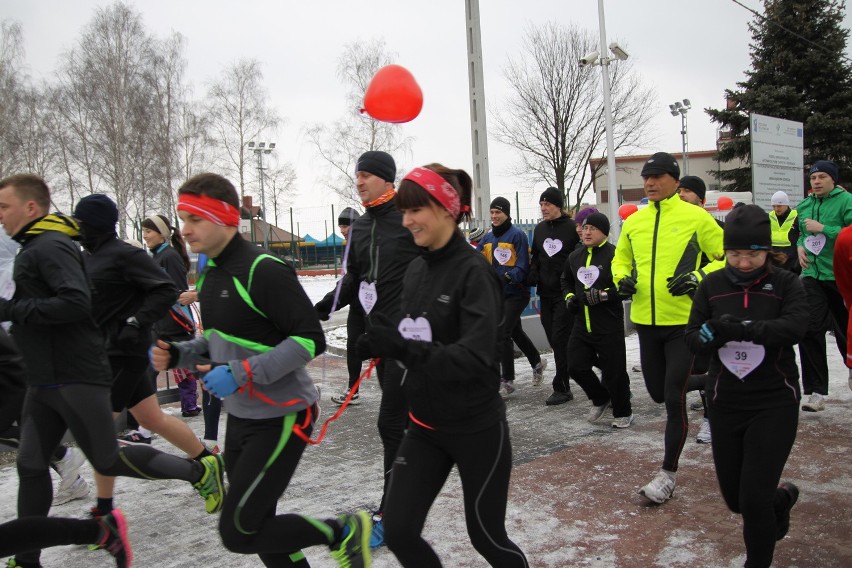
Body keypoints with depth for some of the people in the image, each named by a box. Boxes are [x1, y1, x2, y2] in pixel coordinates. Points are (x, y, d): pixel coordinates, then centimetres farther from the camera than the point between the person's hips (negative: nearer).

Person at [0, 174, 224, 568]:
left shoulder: (51, 246, -15)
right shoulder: (36, 247, 17)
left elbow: (76, 302, -27)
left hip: (74, 377, -10)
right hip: (44, 380, 10)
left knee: (108, 460, -1)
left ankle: (198, 471, 14)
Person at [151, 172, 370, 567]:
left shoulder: (263, 270, -20)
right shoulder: (211, 273, 8)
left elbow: (310, 339, -22)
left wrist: (242, 374, -26)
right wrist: (177, 355, 0)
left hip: (280, 418, -9)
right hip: (240, 417, 9)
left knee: (237, 534, -6)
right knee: (256, 529, 16)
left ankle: (344, 533, 11)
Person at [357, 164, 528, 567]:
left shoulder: (474, 271, -18)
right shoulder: (416, 269, 3)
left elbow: (476, 357, -27)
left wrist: (402, 348, -35)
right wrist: (385, 341, -10)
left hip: (476, 427, -6)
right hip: (425, 426, 6)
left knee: (486, 536, 11)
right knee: (398, 531, 2)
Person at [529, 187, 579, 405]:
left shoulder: (571, 228, -8)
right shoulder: (539, 229, 10)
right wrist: (533, 275, 2)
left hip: (565, 293, -6)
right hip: (546, 293, 6)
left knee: (560, 338, -7)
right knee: (553, 338, 10)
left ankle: (561, 388, 2)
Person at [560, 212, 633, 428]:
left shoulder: (614, 255, -13)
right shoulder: (575, 257, 11)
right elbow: (566, 281, 28)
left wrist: (603, 295, -23)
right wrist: (569, 297, 11)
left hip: (609, 327, -7)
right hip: (582, 325, 7)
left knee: (614, 371, 2)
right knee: (576, 367, 7)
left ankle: (623, 413, 24)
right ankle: (600, 399, 32)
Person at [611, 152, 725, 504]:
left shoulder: (695, 217, -6)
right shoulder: (634, 221, 7)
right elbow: (621, 259, 21)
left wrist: (698, 277, -18)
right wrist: (623, 279, 0)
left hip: (683, 321, -5)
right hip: (646, 320, 6)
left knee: (674, 397, -6)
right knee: (658, 392, 16)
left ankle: (668, 474, 7)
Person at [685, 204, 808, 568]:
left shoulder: (786, 284, -6)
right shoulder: (711, 286, 1)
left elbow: (794, 329, -23)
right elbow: (692, 339, -2)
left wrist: (739, 327, -34)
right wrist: (713, 332, -24)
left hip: (775, 403, -3)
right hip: (725, 404, 3)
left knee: (754, 499, -8)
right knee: (735, 499, 13)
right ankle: (781, 497, 47)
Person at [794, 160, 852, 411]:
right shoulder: (804, 206, 10)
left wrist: (823, 228, -21)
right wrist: (800, 245, 5)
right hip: (812, 275, 4)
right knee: (810, 330, -5)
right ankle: (816, 392, 1)